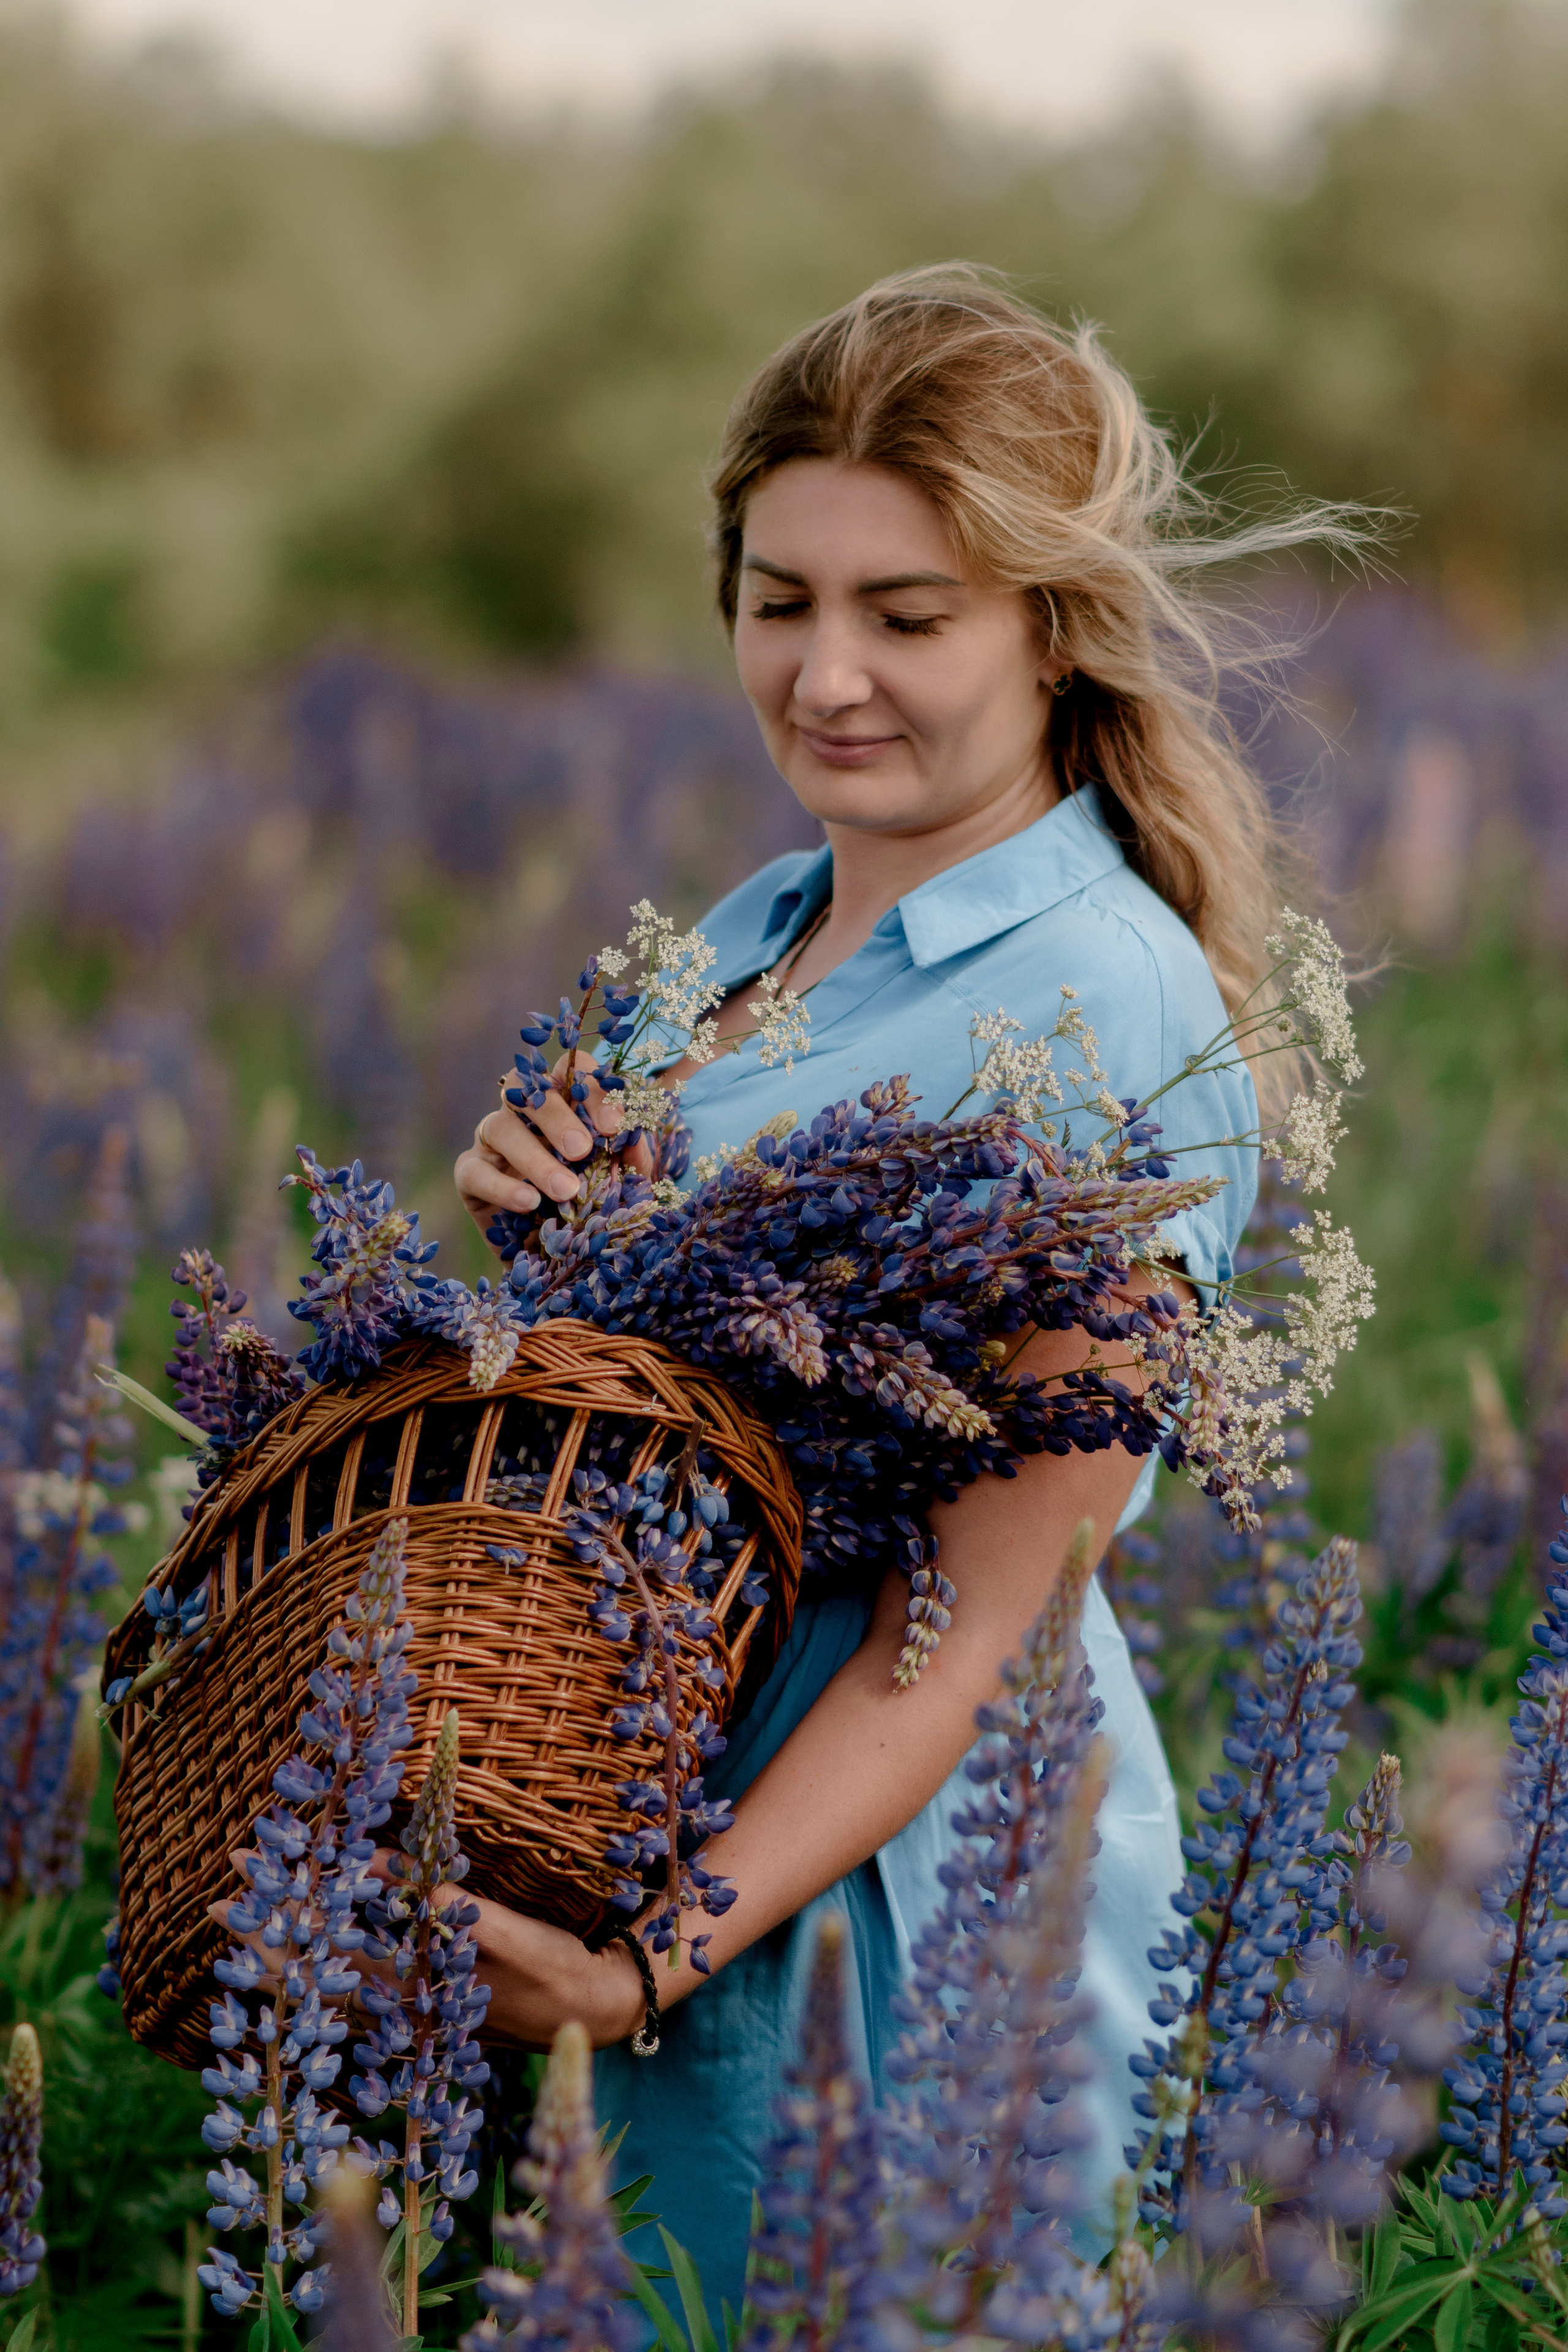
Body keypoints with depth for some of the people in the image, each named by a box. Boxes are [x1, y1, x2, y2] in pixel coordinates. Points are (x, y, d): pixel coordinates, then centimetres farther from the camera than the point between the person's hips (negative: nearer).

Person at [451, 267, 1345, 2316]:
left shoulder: (1109, 1021, -16)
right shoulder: (745, 936, 8)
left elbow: (981, 1611, -19)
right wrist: (521, 1207, -6)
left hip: (910, 1910, -7)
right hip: (688, 1862, 7)